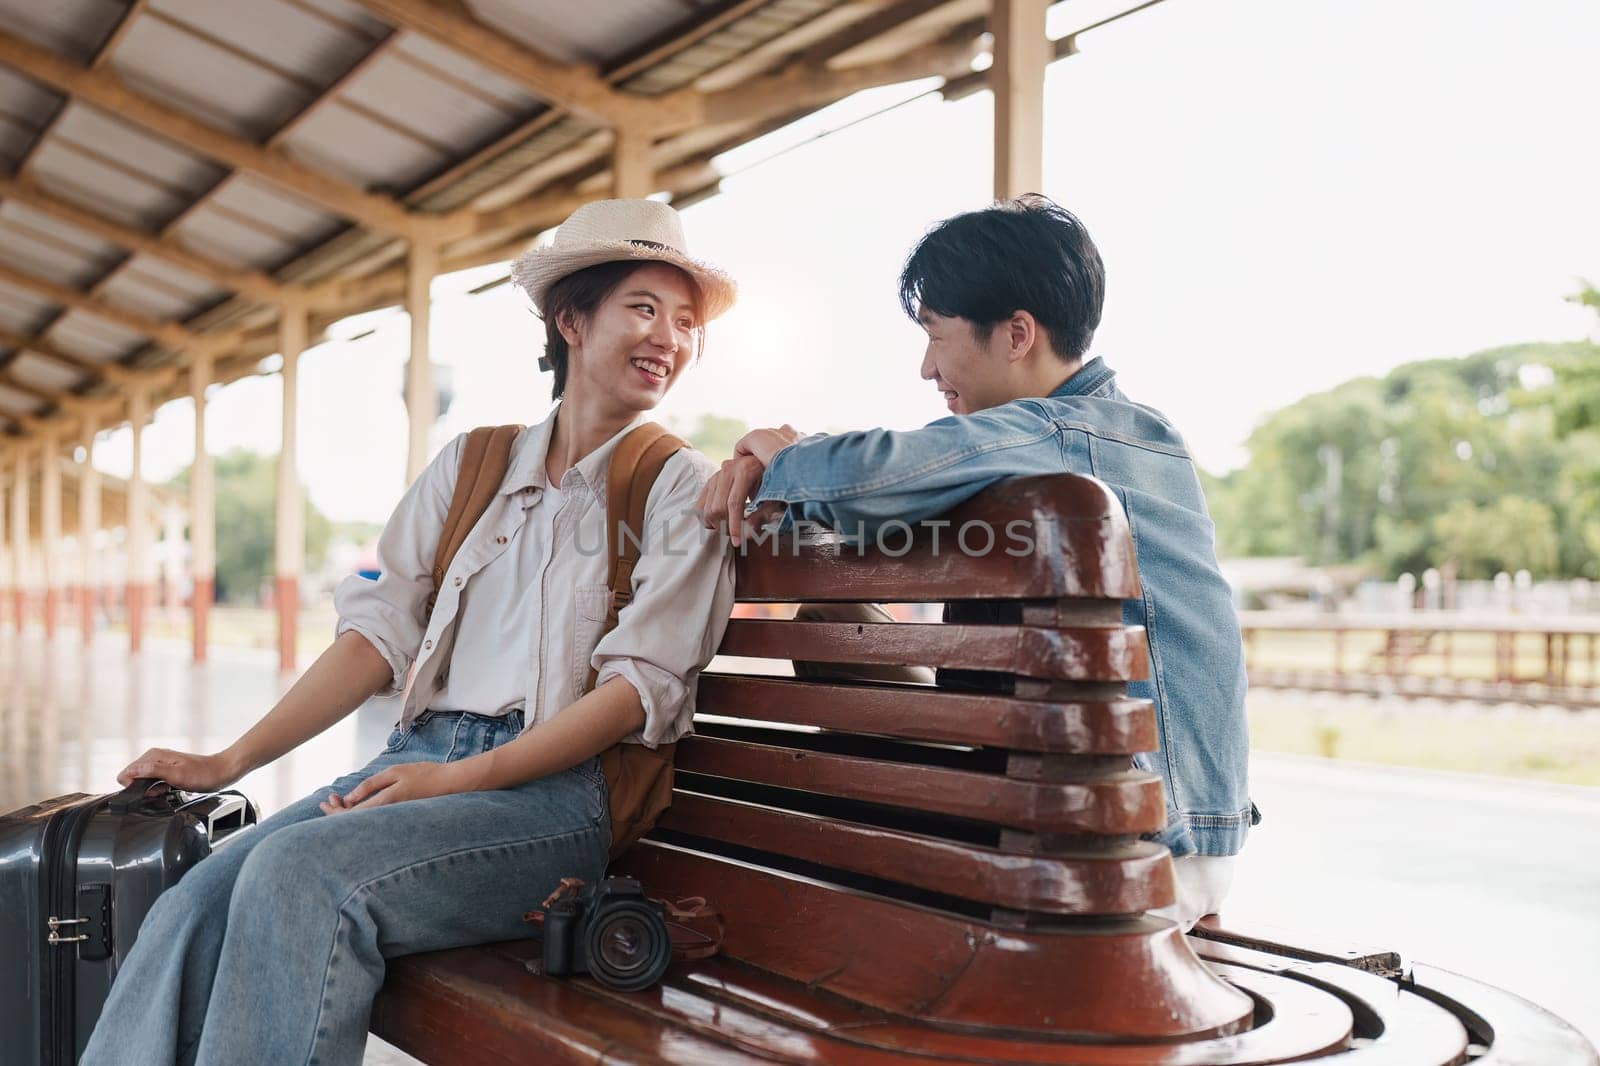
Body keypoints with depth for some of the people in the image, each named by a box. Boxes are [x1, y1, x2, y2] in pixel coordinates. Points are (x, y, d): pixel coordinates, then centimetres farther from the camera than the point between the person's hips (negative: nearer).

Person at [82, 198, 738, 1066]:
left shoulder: (680, 488, 3)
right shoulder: (472, 464, 15)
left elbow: (640, 687, -7)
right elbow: (381, 632, 12)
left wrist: (460, 778, -15)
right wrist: (228, 761, 4)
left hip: (554, 792, -4)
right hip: (419, 761, 4)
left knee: (298, 873, -29)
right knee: (194, 906, -19)